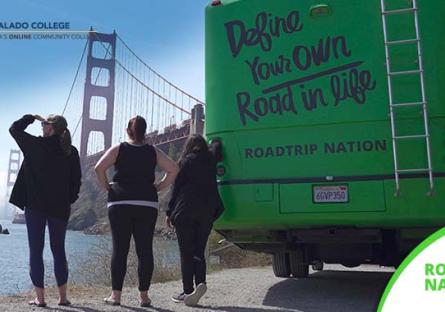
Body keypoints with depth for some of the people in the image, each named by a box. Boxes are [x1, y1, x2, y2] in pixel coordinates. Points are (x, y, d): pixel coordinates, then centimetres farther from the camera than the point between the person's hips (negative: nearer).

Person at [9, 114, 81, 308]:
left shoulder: (37, 145, -6)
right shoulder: (71, 152, 1)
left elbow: (14, 129, 9)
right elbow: (77, 181, 4)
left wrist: (31, 118, 20)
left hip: (35, 206, -3)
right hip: (60, 208, 3)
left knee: (36, 251, 5)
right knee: (59, 251, 11)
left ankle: (40, 298, 5)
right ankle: (63, 297, 14)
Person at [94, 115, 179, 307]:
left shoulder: (118, 149, 4)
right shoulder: (153, 152, 8)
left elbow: (99, 168, -8)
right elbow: (174, 169, 0)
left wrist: (106, 187, 4)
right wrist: (159, 187, 6)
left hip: (120, 203, -1)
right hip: (147, 205, 1)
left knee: (119, 249, 3)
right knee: (145, 249, 4)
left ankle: (116, 295, 5)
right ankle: (144, 295, 7)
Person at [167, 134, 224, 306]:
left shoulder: (186, 161, 0)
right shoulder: (211, 160, 10)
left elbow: (177, 188, -2)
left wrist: (170, 212, 3)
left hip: (185, 211, -3)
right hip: (207, 211, 4)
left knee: (186, 252, 2)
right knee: (199, 251, 9)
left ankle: (188, 291, 0)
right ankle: (201, 283, -11)